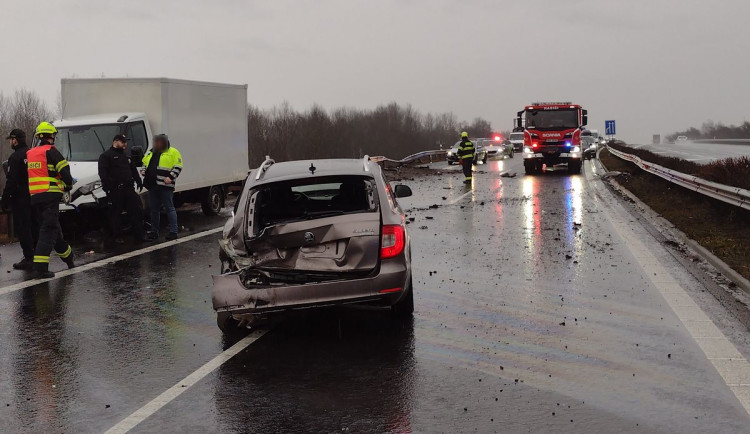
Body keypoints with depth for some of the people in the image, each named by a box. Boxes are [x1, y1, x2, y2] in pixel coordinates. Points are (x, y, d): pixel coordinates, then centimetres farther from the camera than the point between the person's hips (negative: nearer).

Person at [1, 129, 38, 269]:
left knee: (22, 229, -5)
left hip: (20, 198, -8)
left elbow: (11, 181, -17)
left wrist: (5, 200, -12)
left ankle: (28, 258, -8)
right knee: (34, 227, 14)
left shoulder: (15, 157, -13)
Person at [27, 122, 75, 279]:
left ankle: (68, 257, 35)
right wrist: (68, 185, 11)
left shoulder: (30, 154, 15)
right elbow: (65, 172, -10)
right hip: (50, 195, -7)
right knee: (48, 230, -9)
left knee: (53, 227, 19)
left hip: (34, 196, 7)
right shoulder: (51, 152, -7)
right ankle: (40, 268, -19)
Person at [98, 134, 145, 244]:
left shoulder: (126, 156, 24)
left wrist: (139, 182, 17)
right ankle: (117, 236, 9)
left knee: (136, 211, 1)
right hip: (115, 191, -6)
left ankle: (139, 235, 4)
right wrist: (108, 185, -24)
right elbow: (103, 173, -12)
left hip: (129, 188, 6)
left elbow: (133, 171, 29)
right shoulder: (106, 156, -1)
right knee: (115, 214, 0)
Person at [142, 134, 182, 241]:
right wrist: (143, 171, 10)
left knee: (169, 208, -5)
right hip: (152, 186, 7)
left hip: (165, 185, -7)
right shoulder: (151, 153, 20)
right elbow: (145, 164, 31)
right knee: (154, 209, 11)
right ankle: (154, 232, 20)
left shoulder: (172, 152, 0)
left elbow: (178, 167, -7)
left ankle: (173, 232, -3)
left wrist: (170, 177, -17)